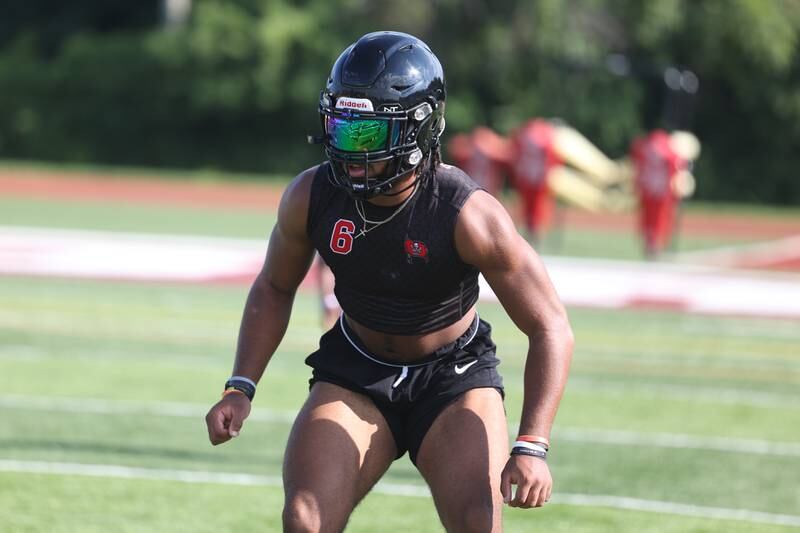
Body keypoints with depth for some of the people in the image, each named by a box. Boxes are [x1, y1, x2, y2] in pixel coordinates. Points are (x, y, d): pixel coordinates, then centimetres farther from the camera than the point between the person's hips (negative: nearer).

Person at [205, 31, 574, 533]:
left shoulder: (469, 215, -27)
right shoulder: (312, 196, -16)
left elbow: (550, 328, -21)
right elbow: (274, 289, 6)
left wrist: (532, 447, -30)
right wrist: (241, 388, -5)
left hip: (453, 378, -3)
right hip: (355, 375, 3)